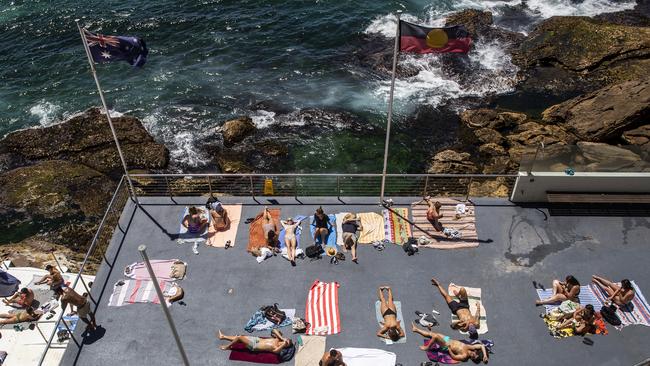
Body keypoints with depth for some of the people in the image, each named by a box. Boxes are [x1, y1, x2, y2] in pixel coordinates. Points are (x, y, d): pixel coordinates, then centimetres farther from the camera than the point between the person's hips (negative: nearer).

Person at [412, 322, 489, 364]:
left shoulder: (464, 356, -25)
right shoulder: (469, 348, -13)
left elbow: (453, 356, -21)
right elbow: (482, 345, -10)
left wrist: (449, 348, -24)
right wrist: (485, 355, -19)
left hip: (446, 347, -6)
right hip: (448, 339, 6)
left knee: (435, 336, -29)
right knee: (430, 333, 9)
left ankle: (427, 347, 0)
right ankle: (416, 329, 32)